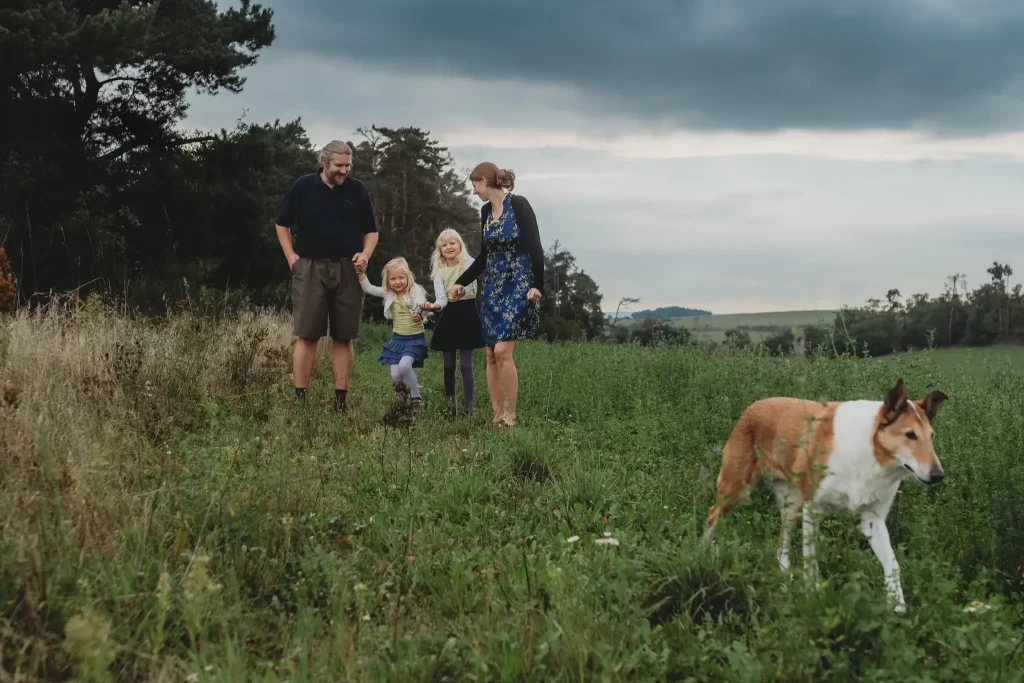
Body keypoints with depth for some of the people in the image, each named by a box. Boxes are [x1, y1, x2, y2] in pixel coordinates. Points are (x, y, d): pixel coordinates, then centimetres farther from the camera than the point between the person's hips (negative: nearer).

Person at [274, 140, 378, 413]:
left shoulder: (357, 190, 5)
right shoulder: (303, 187, 1)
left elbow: (371, 231, 13)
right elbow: (282, 224, 12)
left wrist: (365, 254, -5)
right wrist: (291, 256, 3)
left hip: (347, 270, 2)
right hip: (310, 268, -1)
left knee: (343, 338, 3)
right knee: (307, 336, -3)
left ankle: (341, 400, 7)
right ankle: (299, 398, -1)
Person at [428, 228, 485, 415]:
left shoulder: (469, 263, -5)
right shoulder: (438, 270, 4)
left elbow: (469, 281, -25)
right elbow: (441, 296, -8)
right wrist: (436, 305, -32)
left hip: (467, 315, -3)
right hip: (448, 317, 3)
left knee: (465, 364, -7)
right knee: (448, 365, 7)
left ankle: (468, 406, -6)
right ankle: (449, 404, 15)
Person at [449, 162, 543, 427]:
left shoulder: (518, 205, -11)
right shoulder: (486, 211, 11)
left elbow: (535, 248, -14)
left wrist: (537, 286, -20)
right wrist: (461, 283, 21)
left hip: (517, 286, -7)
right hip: (491, 288, 8)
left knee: (502, 351, -17)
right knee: (491, 355, 3)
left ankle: (510, 417, -8)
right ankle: (497, 416, 7)